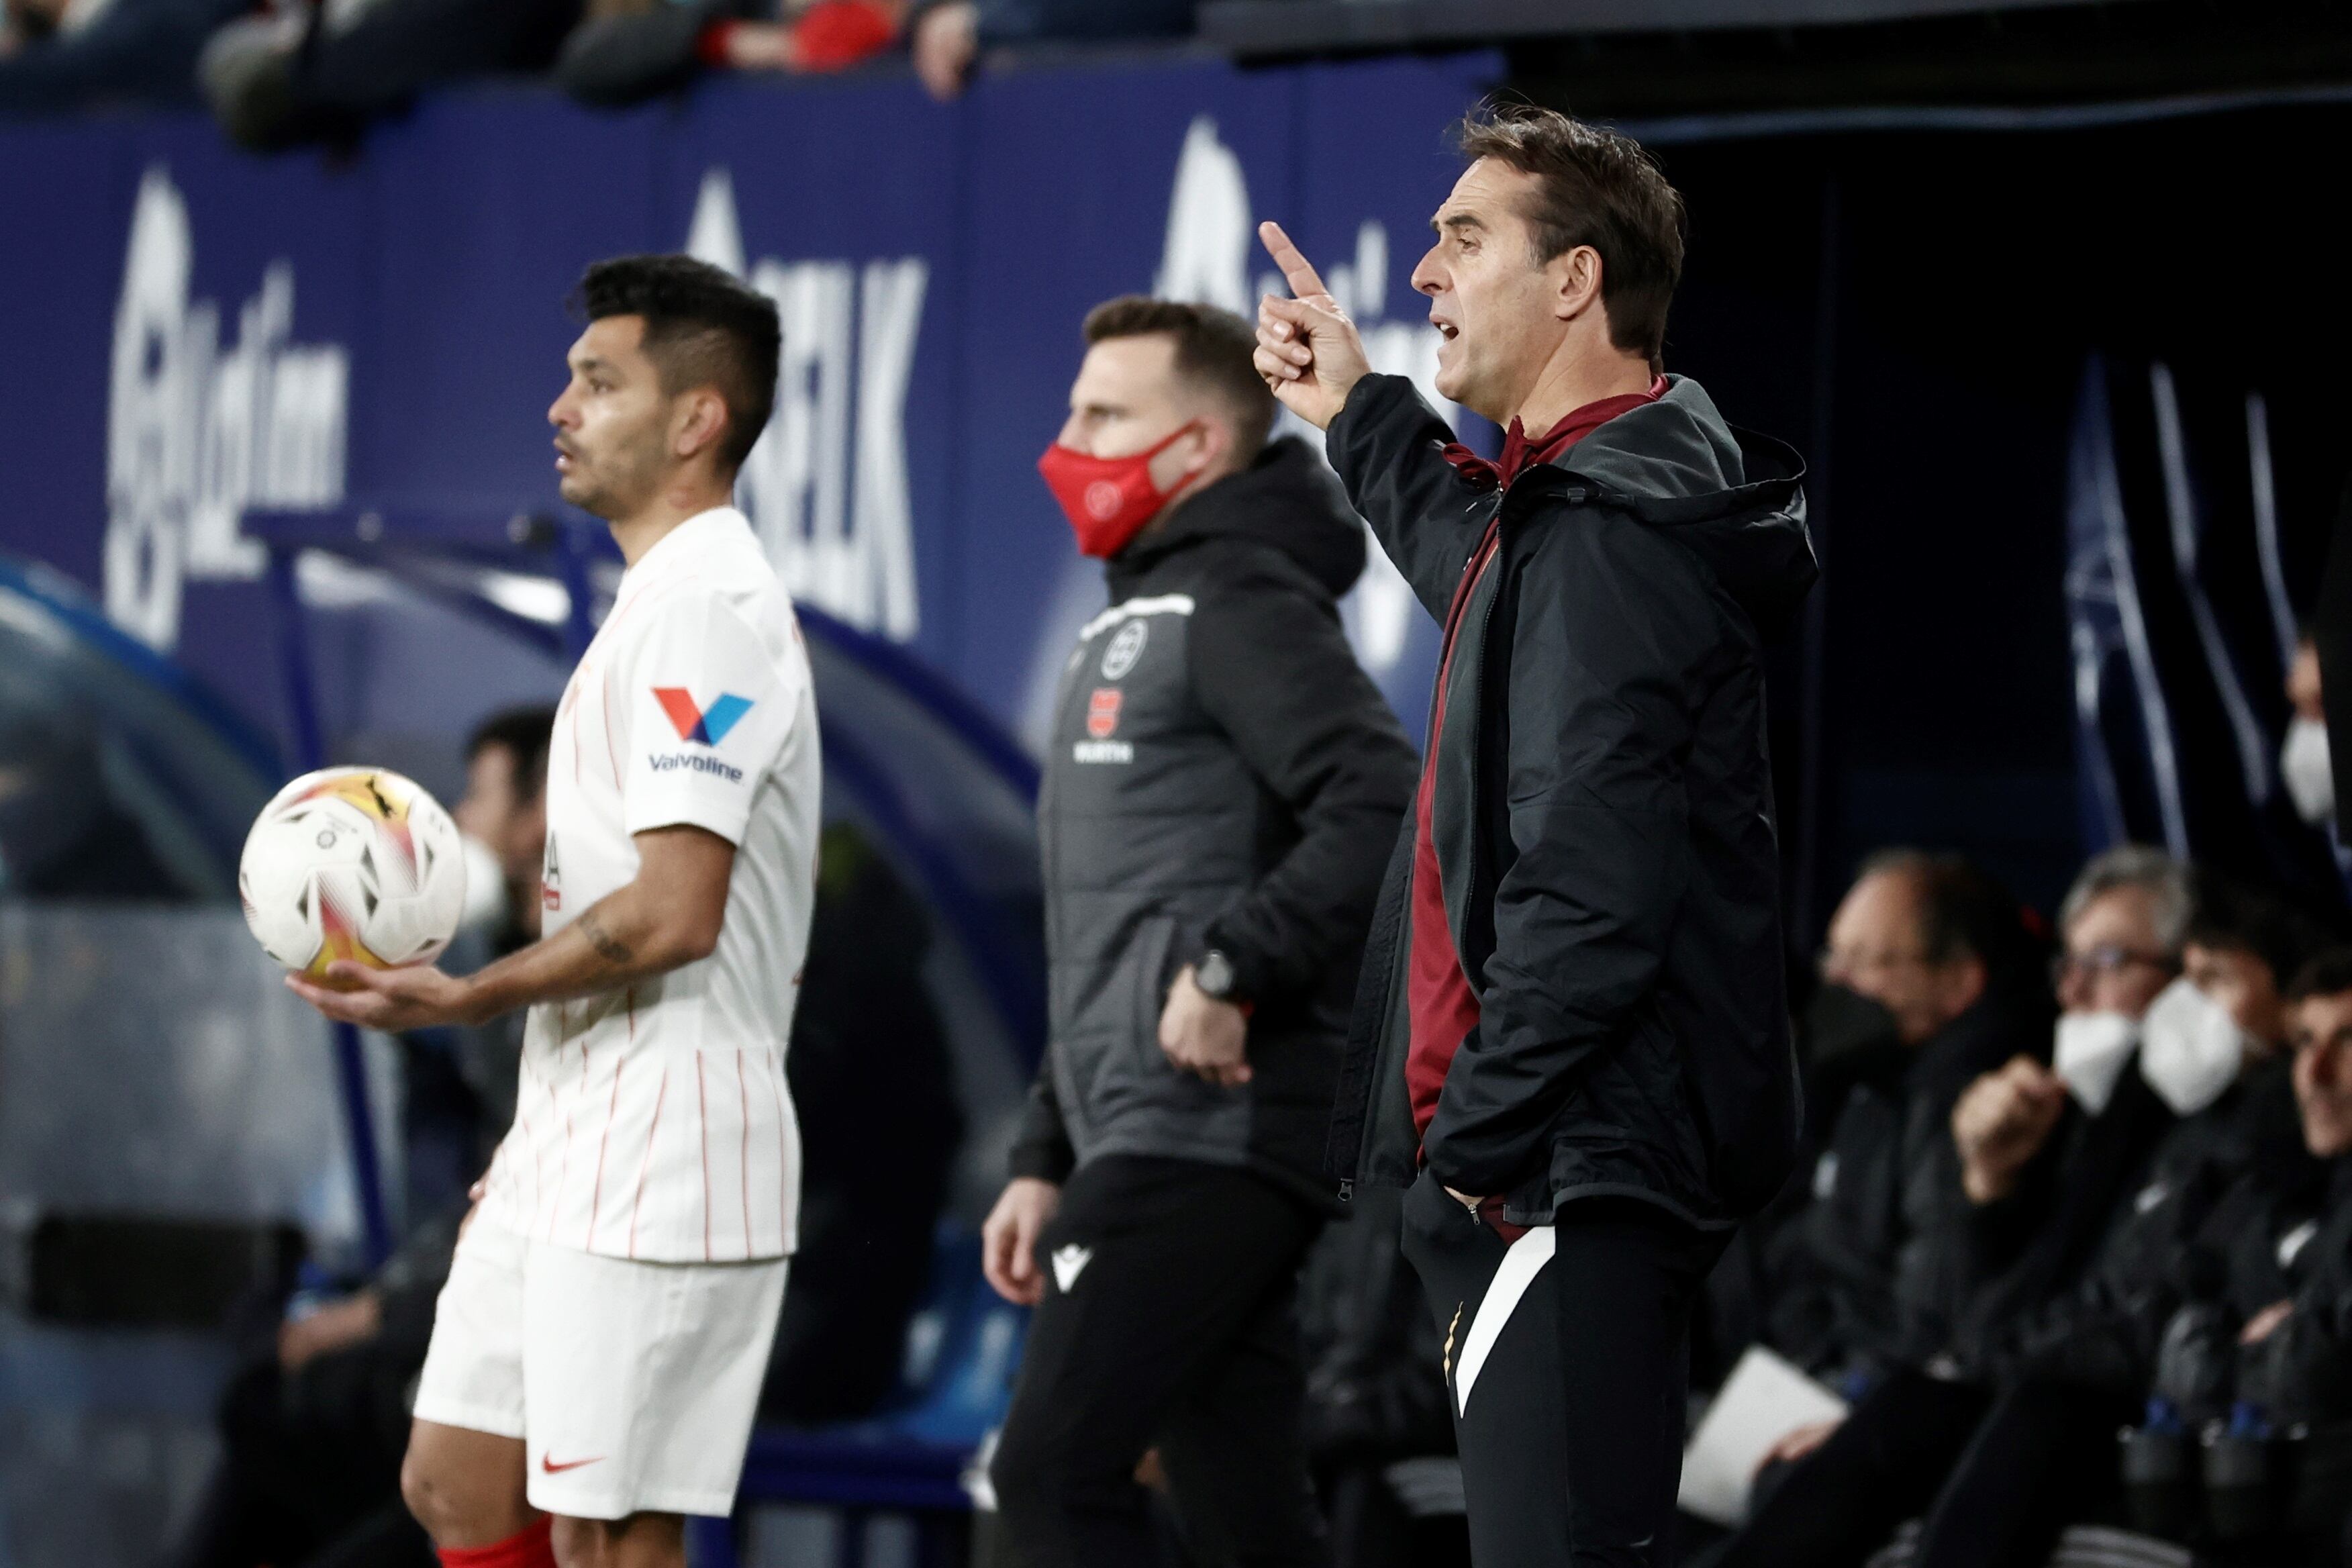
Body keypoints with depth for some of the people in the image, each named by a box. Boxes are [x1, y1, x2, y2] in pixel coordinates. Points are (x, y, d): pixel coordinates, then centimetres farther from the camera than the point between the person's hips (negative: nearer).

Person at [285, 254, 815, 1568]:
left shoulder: (704, 609, -16)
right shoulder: (665, 602, 19)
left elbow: (674, 914, -23)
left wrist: (469, 999, -13)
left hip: (655, 1166, -11)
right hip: (571, 1162, 11)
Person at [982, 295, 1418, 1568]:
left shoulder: (1244, 605, -7)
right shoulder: (1132, 627, 24)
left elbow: (1384, 807, -24)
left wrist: (1231, 965, -22)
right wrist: (1045, 1162, 23)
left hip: (1214, 1132, -10)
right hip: (1144, 1143, 10)